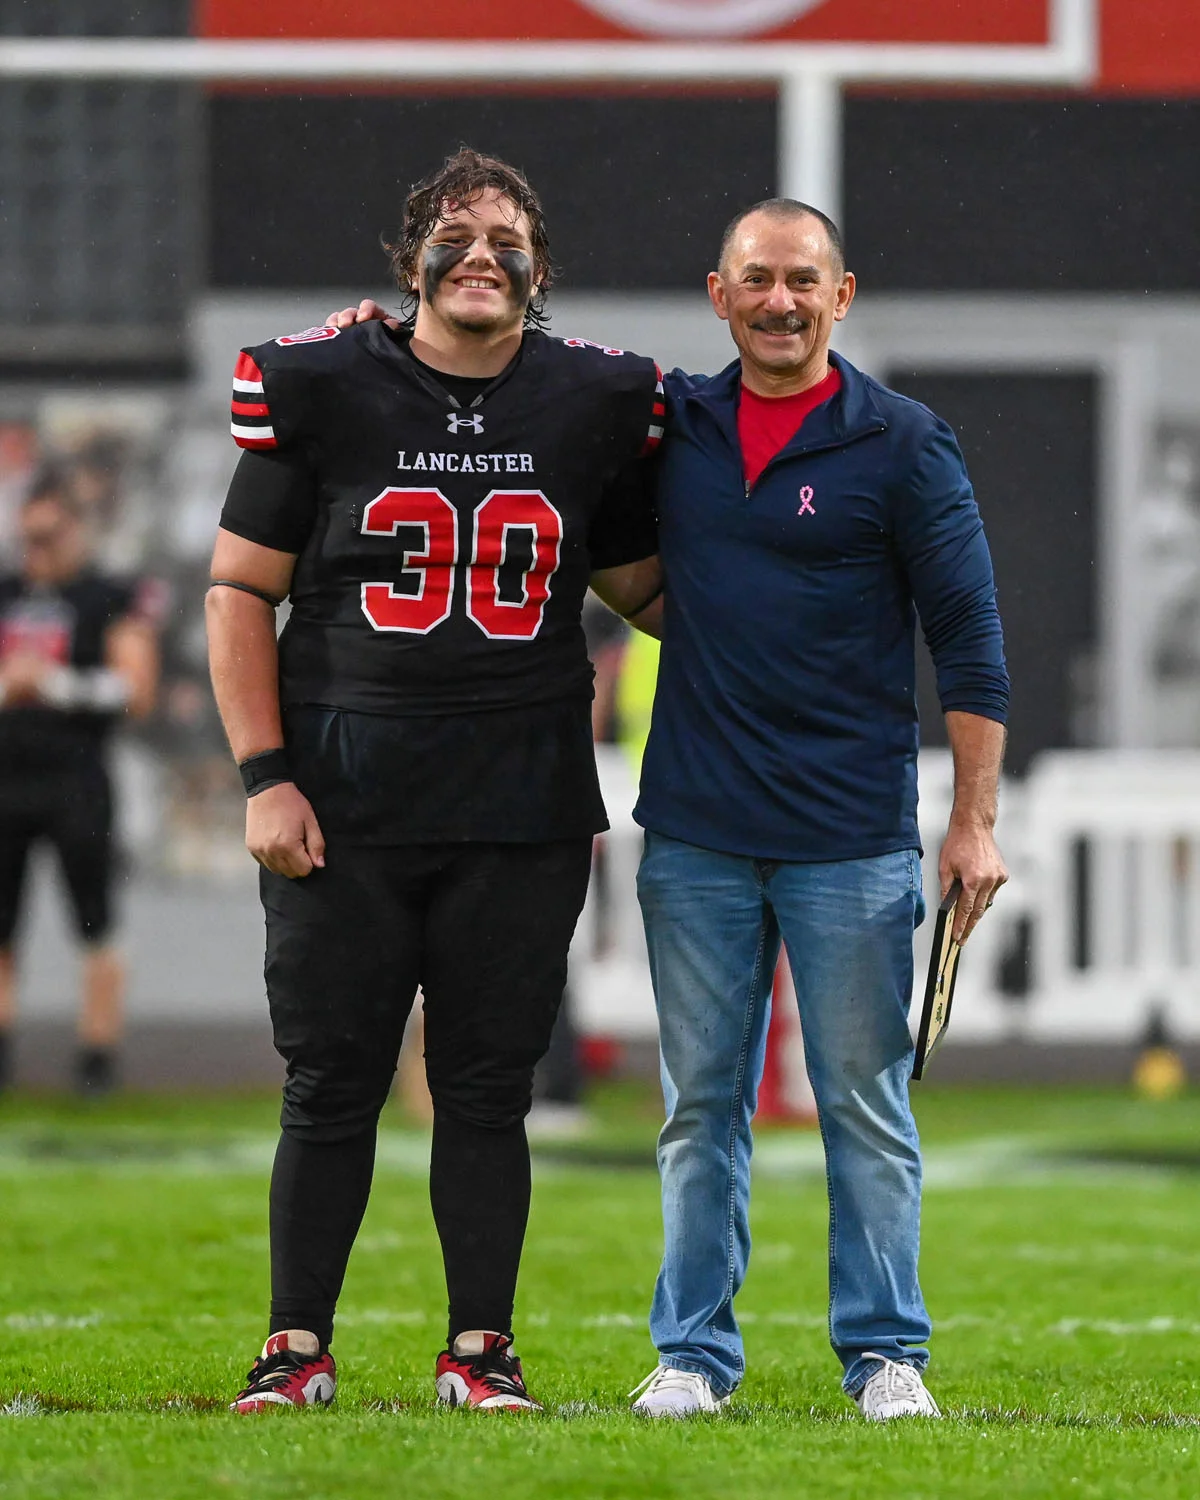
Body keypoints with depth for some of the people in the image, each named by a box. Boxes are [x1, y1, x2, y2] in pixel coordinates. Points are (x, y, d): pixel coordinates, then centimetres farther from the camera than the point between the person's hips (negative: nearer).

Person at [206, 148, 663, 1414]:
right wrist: (265, 775, -4)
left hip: (522, 810, 1)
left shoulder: (594, 406, 6)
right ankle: (297, 1348, 11)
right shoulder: (321, 391, -1)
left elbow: (643, 587, 18)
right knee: (331, 1083, 2)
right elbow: (240, 593, 3)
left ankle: (480, 1353, 12)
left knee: (487, 1089, 4)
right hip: (345, 799, -1)